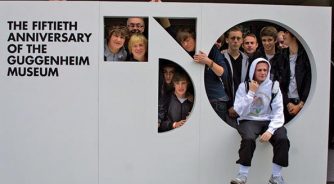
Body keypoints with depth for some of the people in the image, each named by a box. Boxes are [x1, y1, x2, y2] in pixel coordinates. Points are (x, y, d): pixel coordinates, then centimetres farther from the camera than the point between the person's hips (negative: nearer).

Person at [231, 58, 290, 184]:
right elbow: (240, 112, -8)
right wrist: (251, 93, -14)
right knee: (248, 139, -34)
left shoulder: (274, 87, 3)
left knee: (283, 139, -26)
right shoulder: (244, 86, 1)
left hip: (268, 121, 2)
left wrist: (270, 130, -21)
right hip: (249, 121, -1)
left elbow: (278, 113, -4)